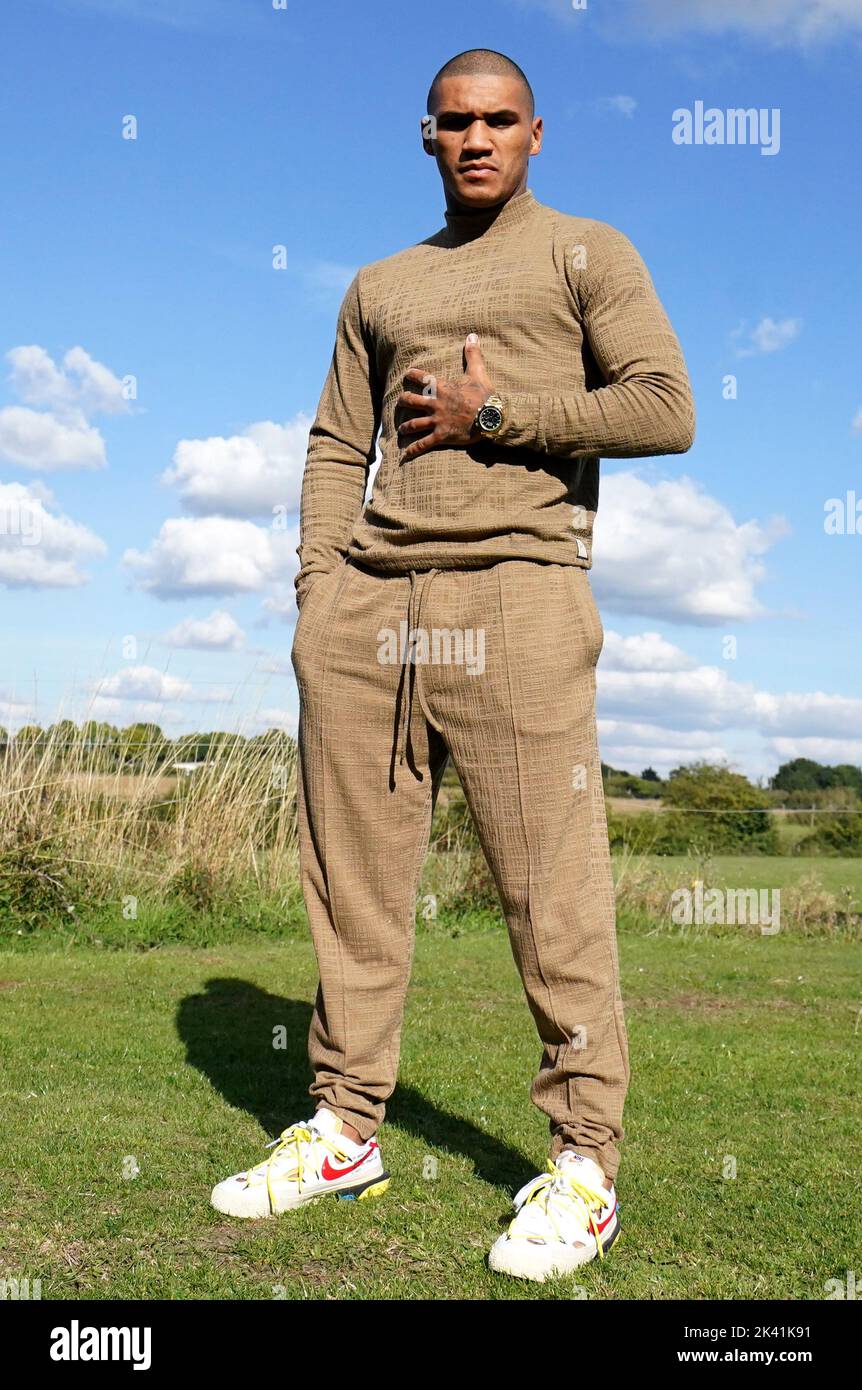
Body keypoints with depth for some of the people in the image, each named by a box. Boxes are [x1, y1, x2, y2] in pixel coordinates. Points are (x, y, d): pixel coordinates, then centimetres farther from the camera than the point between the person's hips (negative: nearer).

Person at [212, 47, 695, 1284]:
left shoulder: (588, 254, 13)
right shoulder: (379, 289, 25)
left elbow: (666, 411, 1)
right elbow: (336, 448, 20)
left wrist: (493, 414, -4)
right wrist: (318, 593, 5)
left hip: (515, 590, -4)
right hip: (369, 600, 5)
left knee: (553, 889, -7)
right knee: (353, 879, 4)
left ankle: (585, 1166, 2)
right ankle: (345, 1133, 16)